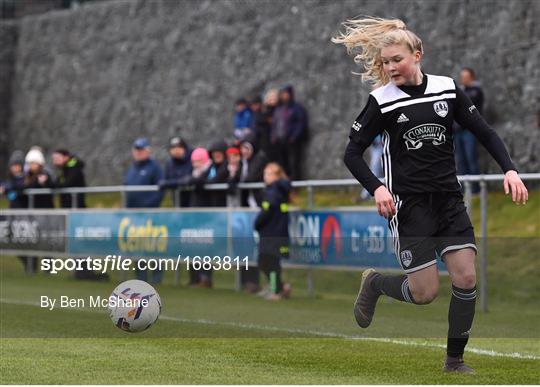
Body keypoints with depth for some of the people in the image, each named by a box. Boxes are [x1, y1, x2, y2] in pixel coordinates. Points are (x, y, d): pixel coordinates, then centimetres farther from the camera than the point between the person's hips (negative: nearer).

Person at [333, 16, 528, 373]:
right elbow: (353, 152, -2)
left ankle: (455, 360, 10)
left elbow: (484, 132, 6)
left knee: (466, 279, -6)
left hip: (449, 200, 3)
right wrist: (377, 188, -18)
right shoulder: (382, 101, -6)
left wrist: (510, 169, -8)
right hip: (409, 205, -3)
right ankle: (374, 283, 25)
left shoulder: (447, 89, 2)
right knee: (424, 292, -7)